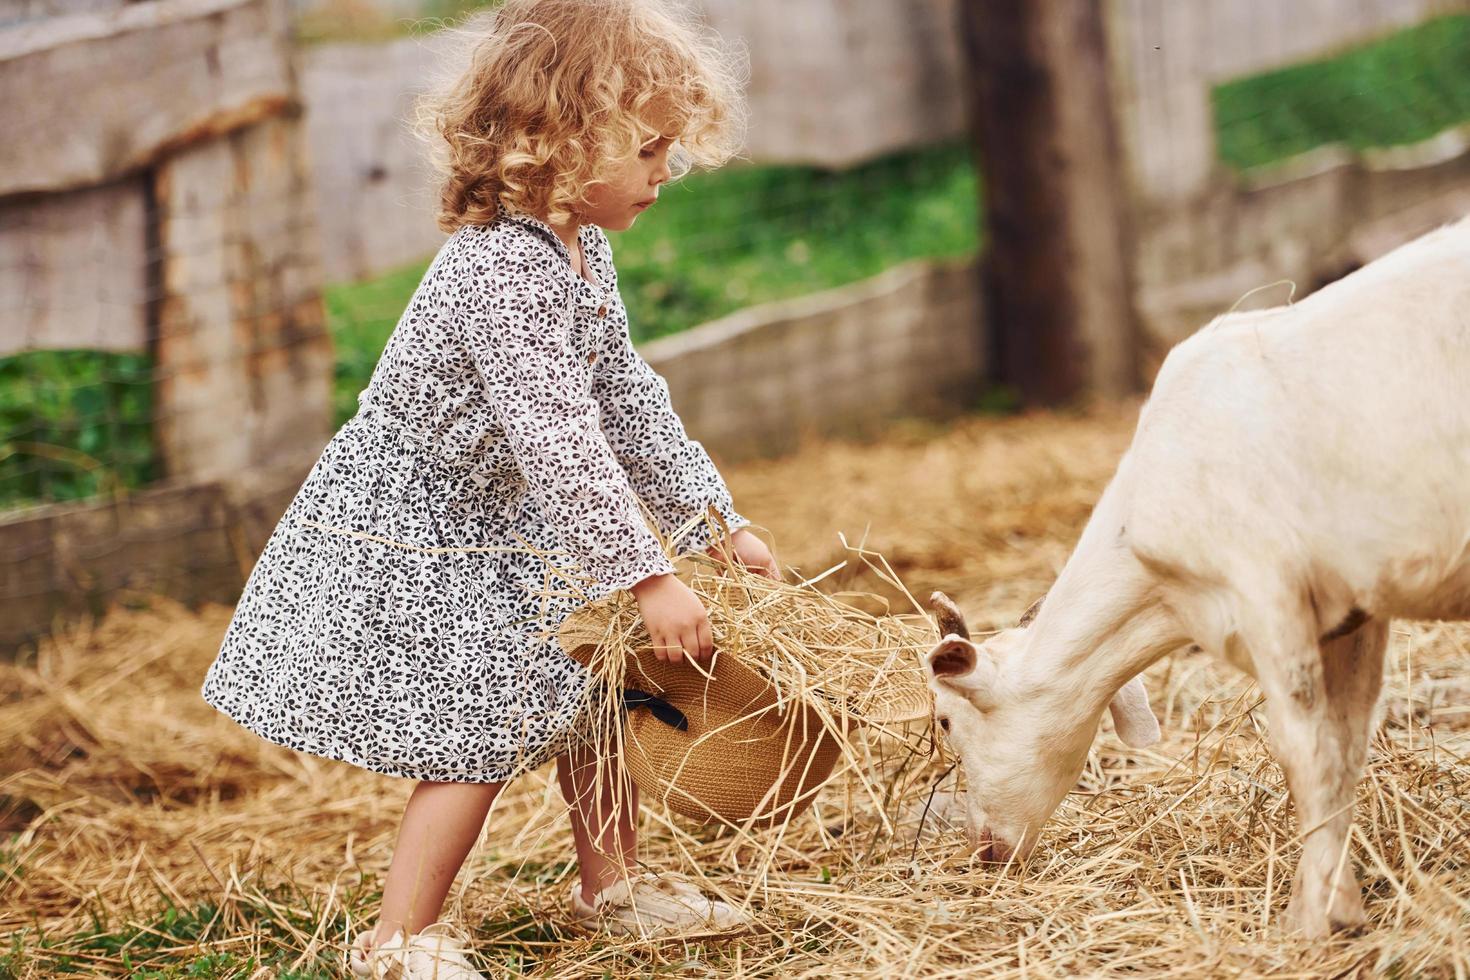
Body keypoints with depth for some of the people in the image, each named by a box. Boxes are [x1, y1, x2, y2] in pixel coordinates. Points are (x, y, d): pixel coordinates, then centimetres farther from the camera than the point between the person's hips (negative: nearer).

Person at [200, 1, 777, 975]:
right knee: (480, 737, -7)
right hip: (406, 536, -10)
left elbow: (628, 400, 8)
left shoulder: (583, 248, 1)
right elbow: (558, 441, -35)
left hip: (498, 521, 10)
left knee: (585, 688, 15)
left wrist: (720, 524, 5)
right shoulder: (502, 271, -32)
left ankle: (612, 883, 32)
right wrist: (647, 577, -33)